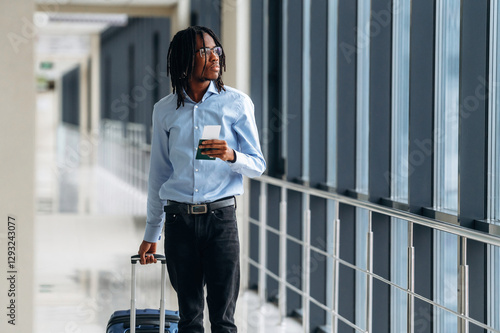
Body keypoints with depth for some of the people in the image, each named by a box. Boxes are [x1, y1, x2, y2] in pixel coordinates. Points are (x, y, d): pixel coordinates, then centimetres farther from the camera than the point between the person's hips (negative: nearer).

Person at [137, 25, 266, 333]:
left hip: (221, 217, -2)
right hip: (179, 218, 2)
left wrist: (231, 156, -21)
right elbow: (159, 175, 15)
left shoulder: (237, 103, 2)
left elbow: (258, 166, 2)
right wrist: (151, 234, 15)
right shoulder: (165, 111, 8)